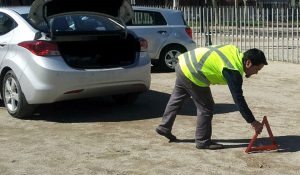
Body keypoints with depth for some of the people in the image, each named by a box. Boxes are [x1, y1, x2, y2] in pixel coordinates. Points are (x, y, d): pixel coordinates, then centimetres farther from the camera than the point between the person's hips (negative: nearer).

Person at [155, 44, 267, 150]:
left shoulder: (235, 51, 4)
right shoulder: (234, 71, -20)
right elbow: (238, 100, -19)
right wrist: (253, 122, -13)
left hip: (184, 62, 10)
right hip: (191, 74, -10)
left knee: (176, 99, 24)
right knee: (206, 108, 0)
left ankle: (164, 127, 39)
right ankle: (202, 141, 11)